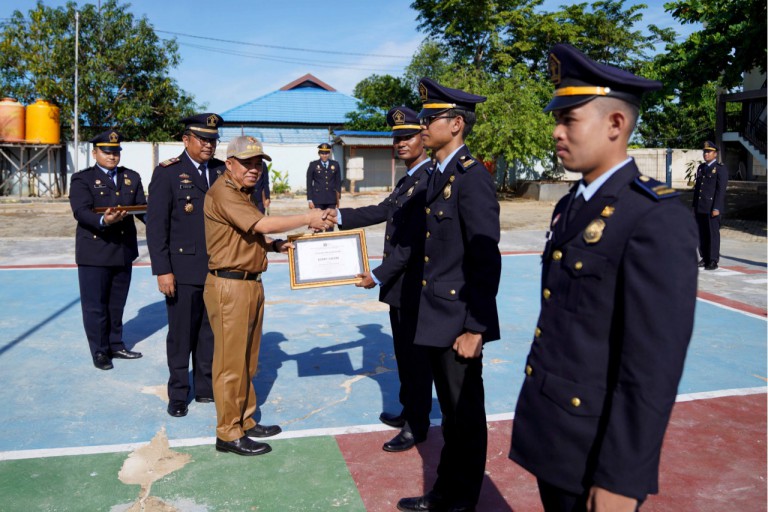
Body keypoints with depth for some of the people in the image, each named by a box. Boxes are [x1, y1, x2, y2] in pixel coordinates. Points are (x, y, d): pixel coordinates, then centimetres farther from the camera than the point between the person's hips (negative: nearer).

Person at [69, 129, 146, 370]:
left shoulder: (132, 177, 12)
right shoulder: (82, 179, -2)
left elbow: (142, 206, 3)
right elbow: (81, 211, -16)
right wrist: (103, 220, -35)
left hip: (124, 250, 4)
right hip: (94, 253, -4)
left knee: (117, 303, 16)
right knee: (95, 305, 3)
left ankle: (116, 345, 29)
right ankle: (100, 352, 16)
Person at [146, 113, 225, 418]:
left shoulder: (223, 171, 8)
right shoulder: (167, 173, -5)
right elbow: (156, 225, -8)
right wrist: (162, 271, -12)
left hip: (219, 268, 4)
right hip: (184, 270, -4)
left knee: (211, 333, 13)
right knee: (181, 335, 7)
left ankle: (206, 387, 27)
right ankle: (178, 394, 22)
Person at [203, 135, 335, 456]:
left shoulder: (244, 194, 17)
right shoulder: (223, 193, -14)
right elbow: (262, 224, -22)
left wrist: (274, 245, 5)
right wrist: (308, 219, -17)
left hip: (251, 284, 10)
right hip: (229, 286, -10)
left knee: (247, 360, 16)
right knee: (231, 361, -2)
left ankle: (245, 422, 28)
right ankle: (228, 433, 9)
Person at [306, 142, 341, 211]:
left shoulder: (335, 164, 6)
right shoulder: (313, 165, 1)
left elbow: (338, 182, 10)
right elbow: (309, 183, 1)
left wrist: (338, 198, 8)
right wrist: (310, 200, -3)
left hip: (331, 199, 2)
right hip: (317, 199, -2)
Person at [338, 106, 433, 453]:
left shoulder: (429, 180, -19)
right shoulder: (408, 180, 14)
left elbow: (414, 241, -23)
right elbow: (382, 212, 11)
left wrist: (378, 276, -20)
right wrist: (337, 216, 0)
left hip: (414, 286, -10)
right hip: (399, 284, 10)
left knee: (415, 355, 3)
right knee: (404, 353, 20)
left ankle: (417, 426, 18)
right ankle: (408, 411, 36)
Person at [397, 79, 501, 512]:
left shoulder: (472, 176, -17)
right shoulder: (441, 175, 12)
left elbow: (487, 260, -20)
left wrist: (475, 328, -20)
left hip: (459, 321, -9)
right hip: (436, 318, 9)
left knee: (465, 416, 8)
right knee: (451, 413, 20)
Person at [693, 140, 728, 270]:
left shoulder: (721, 168, -5)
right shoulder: (701, 168, 17)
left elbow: (721, 190, -11)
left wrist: (716, 208, -17)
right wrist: (694, 206, 14)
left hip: (712, 208, -6)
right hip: (700, 208, 6)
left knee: (713, 234, -4)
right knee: (702, 234, 8)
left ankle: (713, 261, 0)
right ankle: (705, 258, 17)